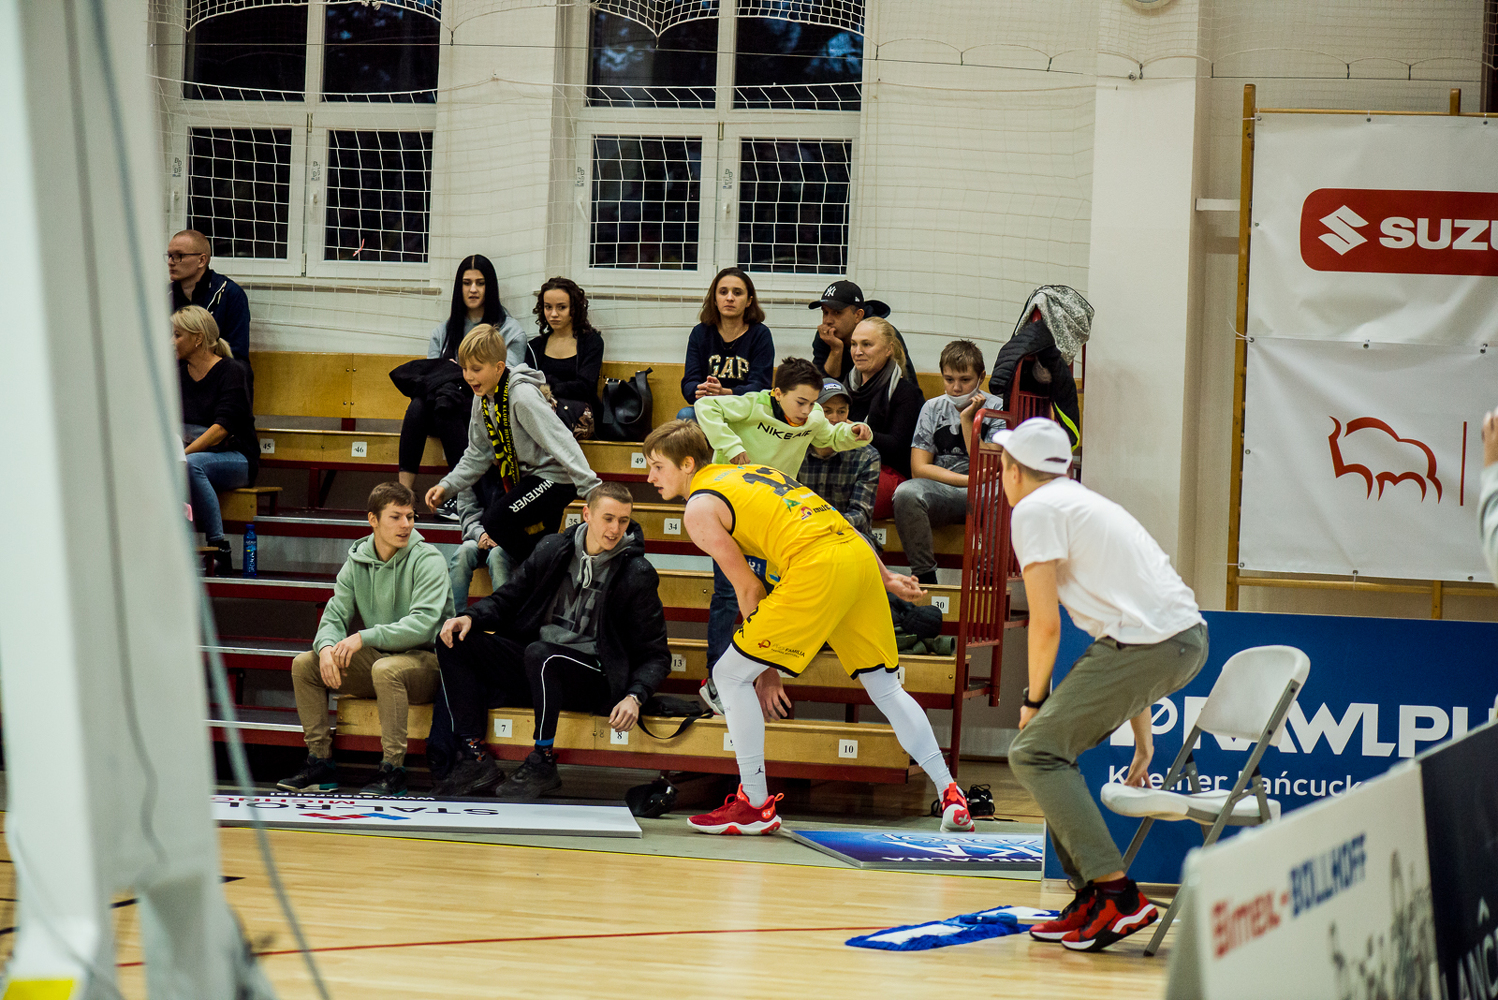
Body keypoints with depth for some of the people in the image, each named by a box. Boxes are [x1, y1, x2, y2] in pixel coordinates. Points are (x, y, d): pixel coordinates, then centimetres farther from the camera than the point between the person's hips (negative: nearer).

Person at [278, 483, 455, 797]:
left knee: (386, 669, -38)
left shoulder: (427, 560, -12)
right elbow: (335, 615, 3)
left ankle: (393, 771, -30)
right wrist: (327, 647, -21)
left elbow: (422, 624, -23)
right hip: (378, 657, 6)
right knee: (304, 663, -7)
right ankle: (320, 762, -3)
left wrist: (365, 637, -30)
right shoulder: (357, 561, 5)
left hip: (424, 659, -6)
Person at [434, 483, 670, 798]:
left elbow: (656, 654, -3)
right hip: (536, 666, 6)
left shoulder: (637, 575, -4)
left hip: (593, 675, -5)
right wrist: (471, 617, -6)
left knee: (539, 654, -36)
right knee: (456, 642, -11)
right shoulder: (553, 550, 8)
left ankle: (543, 762, -21)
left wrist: (635, 696, -22)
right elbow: (508, 598, 16)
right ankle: (475, 759, -16)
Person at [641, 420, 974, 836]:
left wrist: (767, 666, 11)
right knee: (884, 688, 20)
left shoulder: (699, 509, 4)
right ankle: (951, 796, 19)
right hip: (860, 553, 8)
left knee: (730, 674, 4)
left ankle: (756, 805, 6)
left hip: (818, 567, -8)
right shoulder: (751, 471, 27)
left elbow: (748, 587, 3)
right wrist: (886, 579, 30)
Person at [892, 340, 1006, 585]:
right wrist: (970, 480, -11)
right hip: (941, 495, 2)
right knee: (906, 492, -32)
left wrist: (967, 421, -11)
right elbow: (919, 468, -1)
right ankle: (924, 576, -22)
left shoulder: (996, 408, 2)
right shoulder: (933, 408, 8)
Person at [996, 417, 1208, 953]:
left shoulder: (1034, 510, 0)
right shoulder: (1084, 502, 28)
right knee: (1053, 741, 19)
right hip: (1187, 639, 9)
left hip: (1148, 645, -9)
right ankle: (1091, 895, 17)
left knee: (1035, 751, -1)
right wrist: (1141, 734, 32)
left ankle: (1118, 895, -10)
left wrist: (1034, 700, 12)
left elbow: (1046, 624, -5)